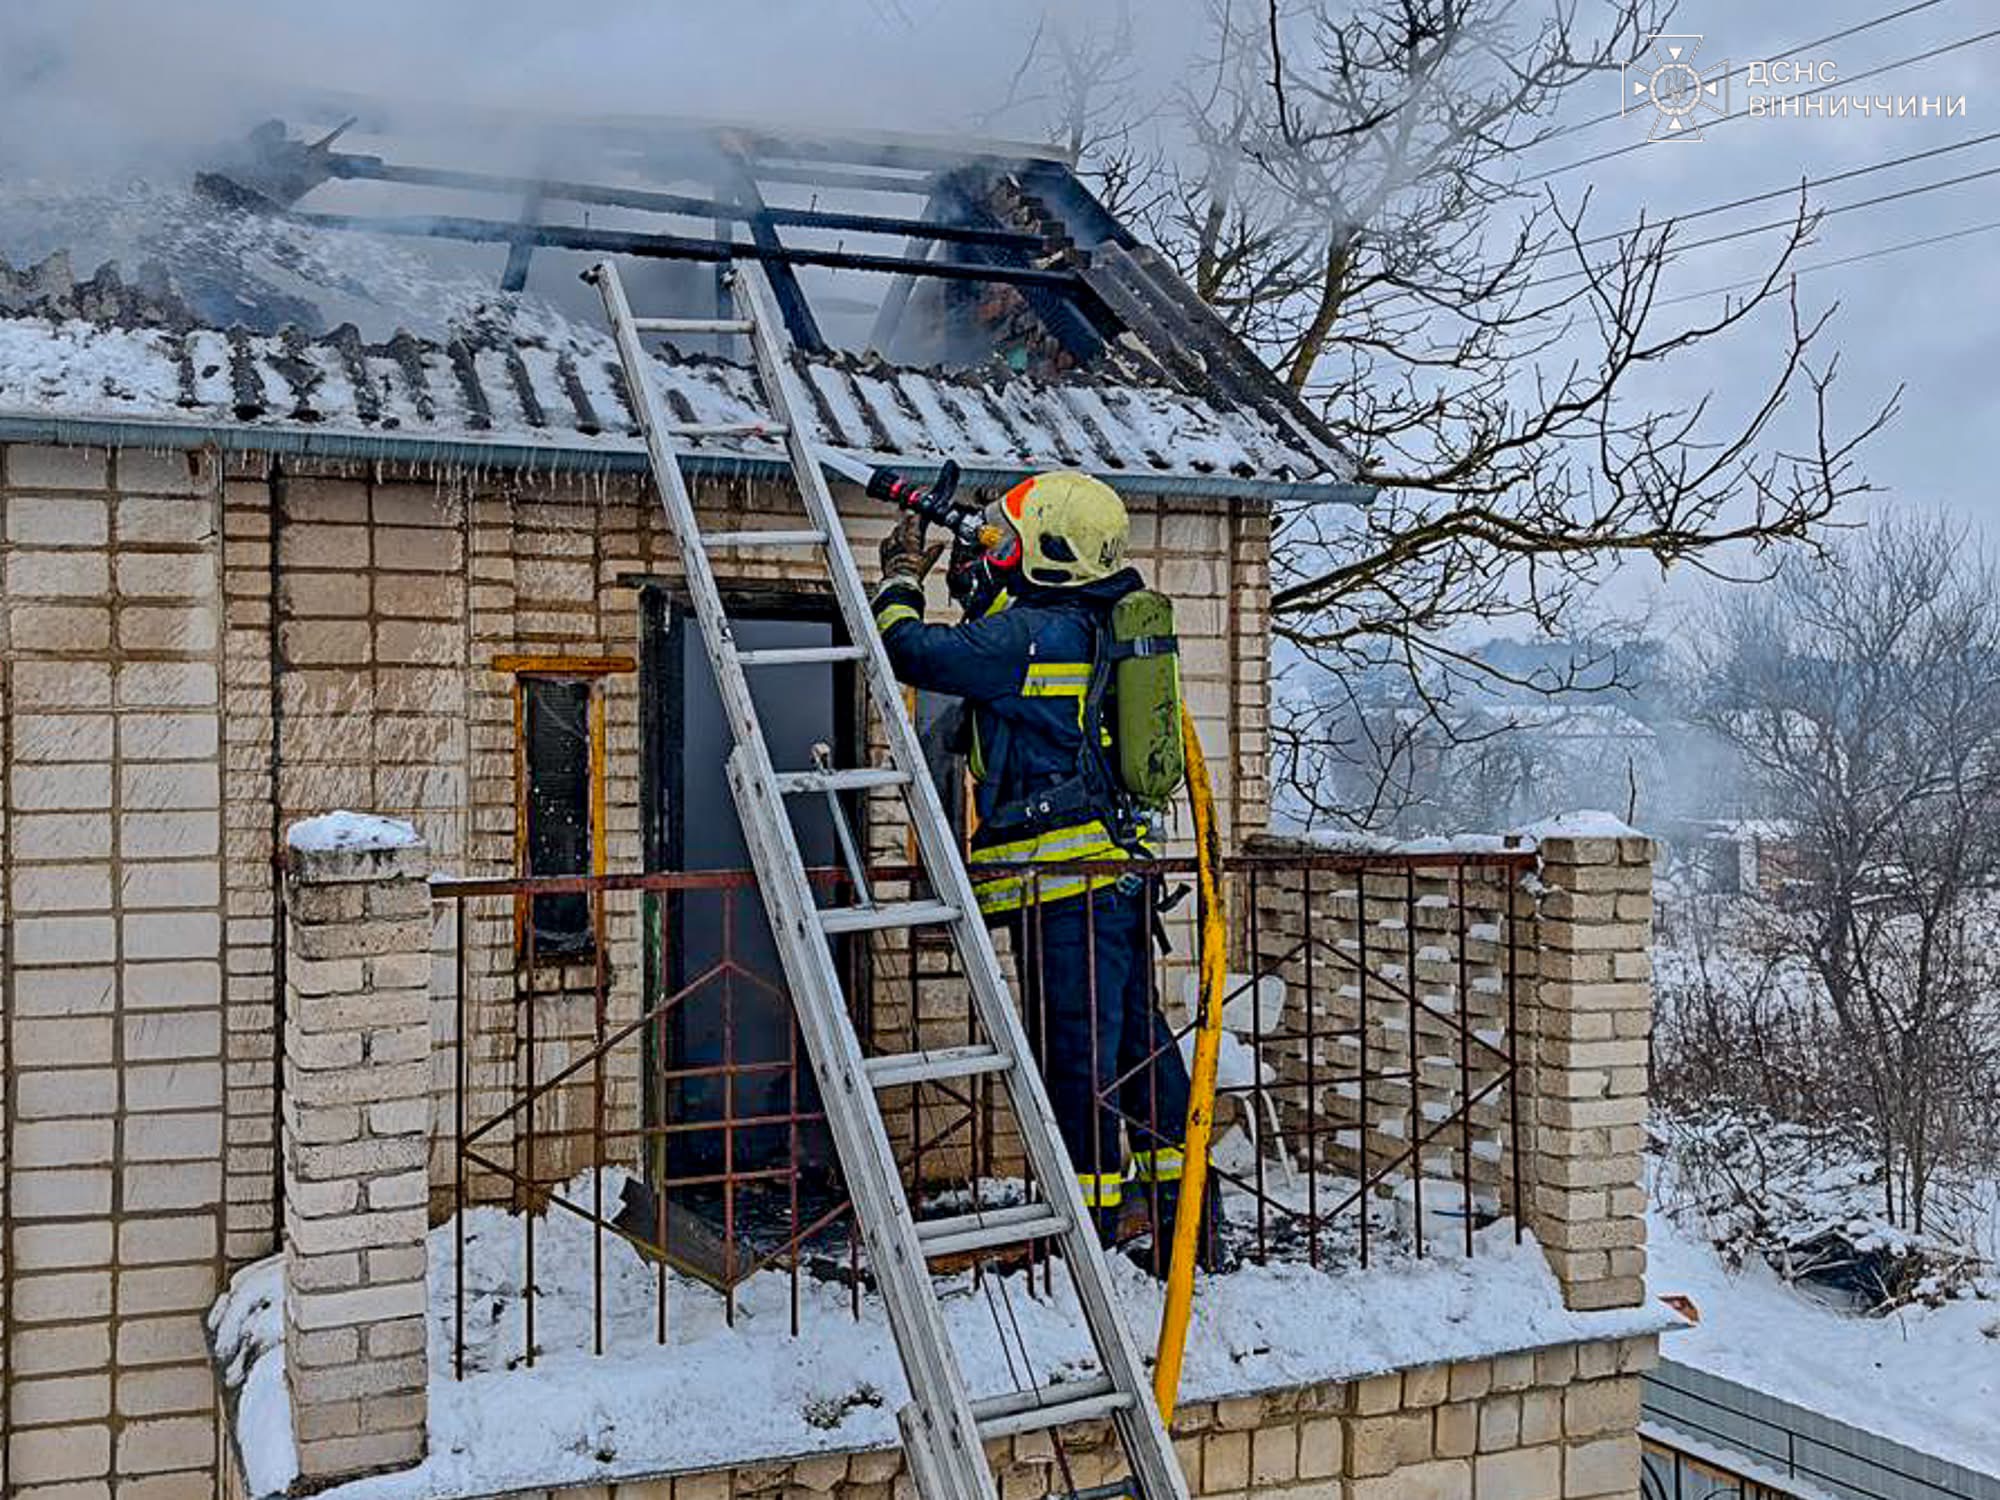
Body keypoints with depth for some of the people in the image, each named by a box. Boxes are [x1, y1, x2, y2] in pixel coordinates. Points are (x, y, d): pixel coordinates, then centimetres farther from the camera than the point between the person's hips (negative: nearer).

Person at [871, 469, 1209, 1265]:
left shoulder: (1034, 635, -16)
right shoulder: (1094, 624, 13)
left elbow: (913, 651, -15)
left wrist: (901, 575, 3)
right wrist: (979, 588, 20)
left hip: (1064, 879, -10)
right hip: (1115, 867, 10)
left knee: (1072, 1048, -3)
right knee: (1134, 1033, 17)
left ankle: (1091, 1220, 4)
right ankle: (1179, 1198, 27)